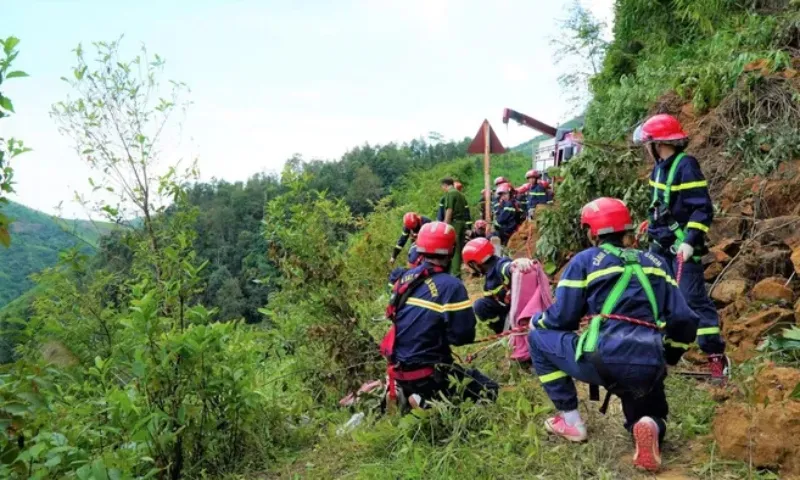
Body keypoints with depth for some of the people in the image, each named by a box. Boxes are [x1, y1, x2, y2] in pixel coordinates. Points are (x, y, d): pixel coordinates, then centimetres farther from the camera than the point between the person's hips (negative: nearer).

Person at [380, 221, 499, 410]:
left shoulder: (406, 278, 2)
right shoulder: (451, 286, -19)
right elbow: (463, 336, -18)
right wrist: (449, 333, 5)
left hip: (400, 368, 8)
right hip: (427, 375, -8)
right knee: (489, 389, 3)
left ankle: (404, 393, 13)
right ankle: (429, 403, -10)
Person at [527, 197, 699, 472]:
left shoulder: (585, 260, 7)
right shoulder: (656, 262, 20)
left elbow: (562, 318, 5)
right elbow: (684, 321, 15)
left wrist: (537, 320, 26)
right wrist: (666, 358, 31)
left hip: (603, 361, -4)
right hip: (649, 370, 5)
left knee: (539, 338, 20)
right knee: (651, 419, 35)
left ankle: (570, 421, 19)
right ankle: (650, 426, -4)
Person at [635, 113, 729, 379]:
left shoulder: (686, 166, -18)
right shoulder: (661, 166, 7)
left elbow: (703, 210, -21)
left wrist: (690, 241, -28)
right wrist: (651, 226, 27)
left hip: (682, 244, -9)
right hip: (661, 242, 9)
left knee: (693, 297, -8)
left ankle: (717, 356, 1)